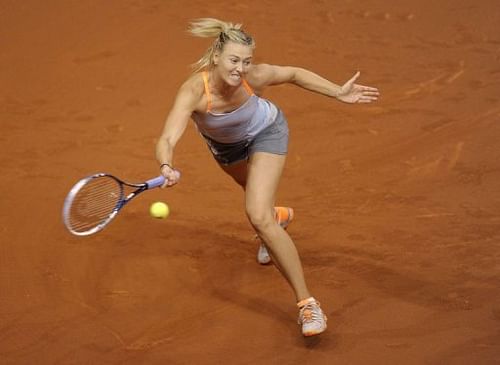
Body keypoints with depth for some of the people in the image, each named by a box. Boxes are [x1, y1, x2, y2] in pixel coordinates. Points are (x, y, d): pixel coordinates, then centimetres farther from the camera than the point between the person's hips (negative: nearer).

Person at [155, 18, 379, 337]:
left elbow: (294, 74, -14)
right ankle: (279, 216, 73)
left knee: (259, 217, -22)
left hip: (266, 132, -2)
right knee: (258, 203, 33)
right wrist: (167, 167, -74)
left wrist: (339, 93, -18)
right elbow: (167, 140, -53)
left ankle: (307, 303, -15)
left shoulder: (255, 76, -37)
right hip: (225, 144, 3)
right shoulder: (193, 91, -42)